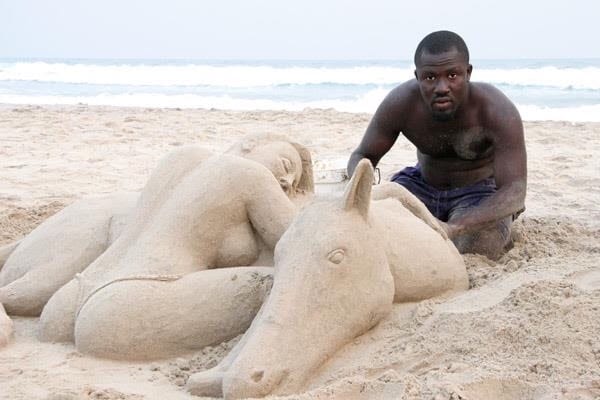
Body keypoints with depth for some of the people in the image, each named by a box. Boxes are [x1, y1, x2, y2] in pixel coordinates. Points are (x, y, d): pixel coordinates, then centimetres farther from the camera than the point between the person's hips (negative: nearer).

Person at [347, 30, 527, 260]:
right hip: (424, 183, 4)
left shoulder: (498, 111, -31)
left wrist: (454, 228, -54)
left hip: (480, 190, -3)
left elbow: (515, 191, -37)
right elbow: (362, 156, -8)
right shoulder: (400, 104, -22)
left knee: (475, 248, -31)